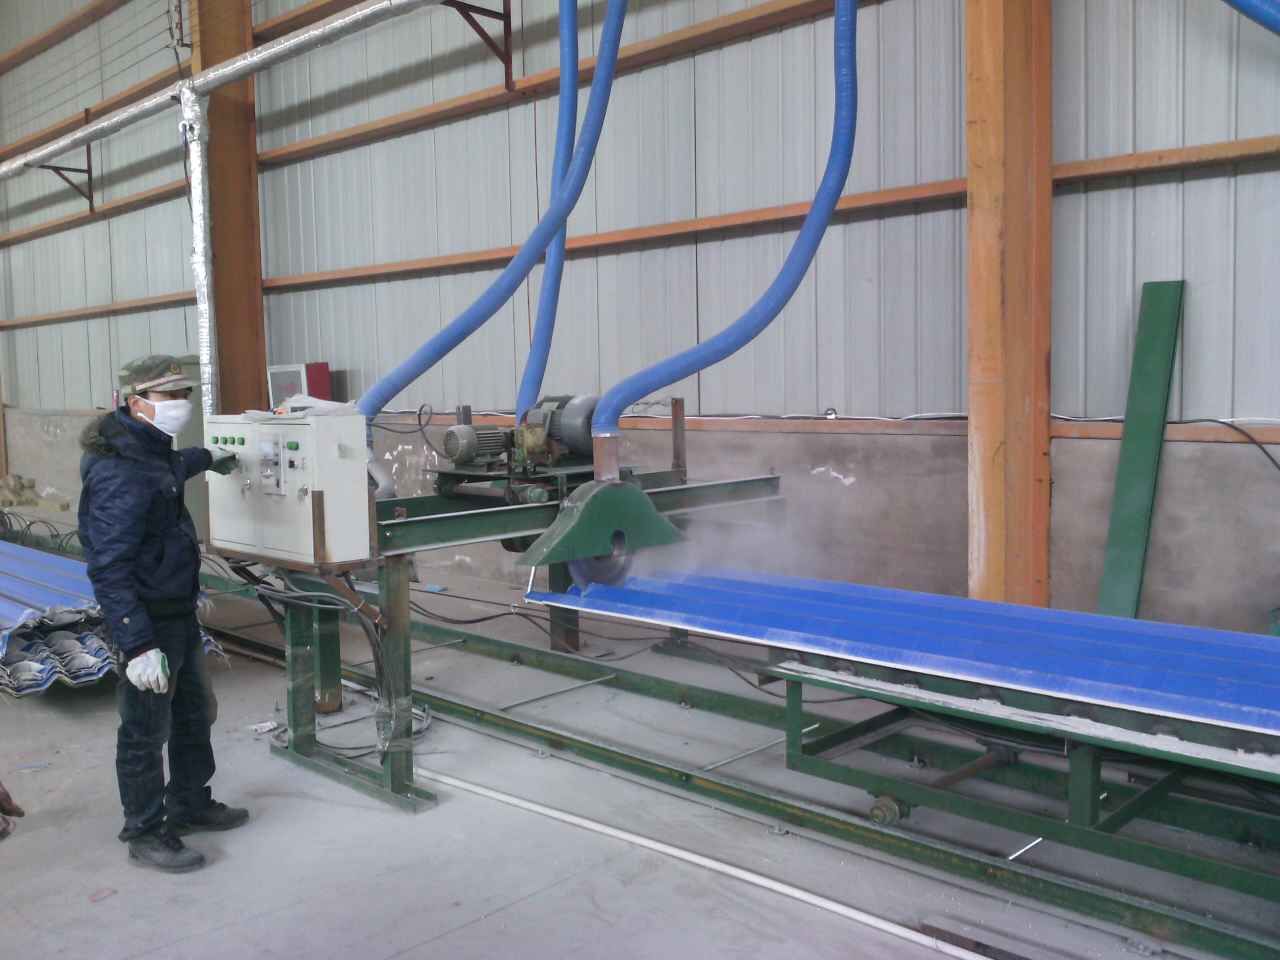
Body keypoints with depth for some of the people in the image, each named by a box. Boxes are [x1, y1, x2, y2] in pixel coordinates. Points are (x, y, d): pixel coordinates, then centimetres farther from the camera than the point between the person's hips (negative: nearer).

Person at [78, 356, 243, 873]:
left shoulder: (150, 451, 6)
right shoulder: (119, 476, -26)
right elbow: (109, 570, -29)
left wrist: (206, 459, 51)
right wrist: (137, 645, -32)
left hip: (179, 612, 10)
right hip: (147, 621, -10)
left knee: (195, 714, 22)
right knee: (145, 733, 5)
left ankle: (191, 804, 39)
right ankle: (146, 834, 20)